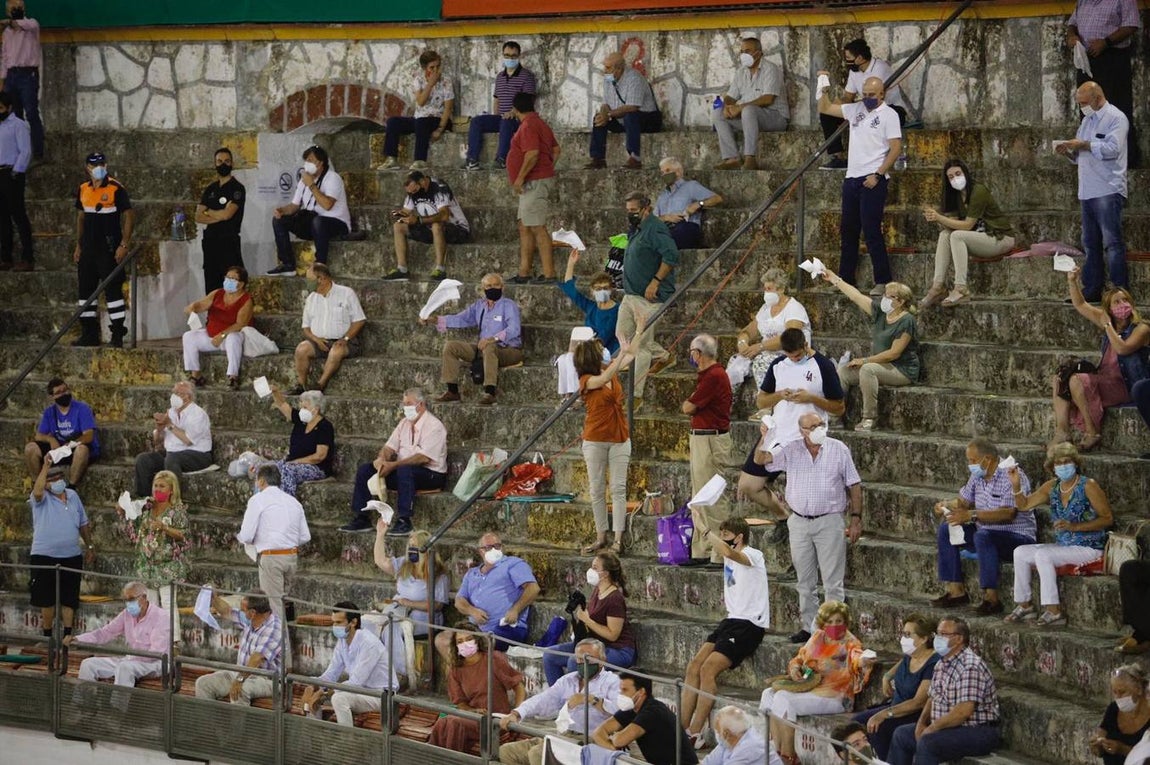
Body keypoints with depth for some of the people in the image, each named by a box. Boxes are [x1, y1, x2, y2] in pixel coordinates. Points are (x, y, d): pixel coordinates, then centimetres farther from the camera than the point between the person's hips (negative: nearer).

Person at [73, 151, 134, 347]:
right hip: (88, 248, 7)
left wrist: (124, 245, -14)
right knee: (86, 289, 8)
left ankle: (118, 335, -2)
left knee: (112, 290, -6)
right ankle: (89, 334, 16)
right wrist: (78, 246, 16)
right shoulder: (83, 190, 10)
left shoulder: (116, 188, -8)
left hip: (109, 248, -7)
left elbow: (129, 215, -8)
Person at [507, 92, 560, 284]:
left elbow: (533, 153, -25)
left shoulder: (528, 126, -14)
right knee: (525, 227, 13)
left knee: (538, 228, -11)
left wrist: (520, 177, -20)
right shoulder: (540, 123, 18)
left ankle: (549, 274, -12)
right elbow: (556, 150, 23)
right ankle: (524, 272, 15)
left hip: (534, 182, -11)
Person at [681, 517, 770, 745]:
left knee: (708, 669, -20)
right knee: (694, 666, -4)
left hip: (750, 623, -9)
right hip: (732, 620, 9)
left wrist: (703, 529, -27)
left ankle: (696, 734, -18)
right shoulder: (732, 556, 14)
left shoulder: (753, 555, -13)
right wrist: (700, 523, 0)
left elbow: (727, 551, -34)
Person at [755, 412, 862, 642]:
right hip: (799, 523, 3)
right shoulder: (790, 451, 4)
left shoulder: (839, 450, 0)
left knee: (833, 582, -3)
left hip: (830, 522, -3)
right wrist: (765, 439, -23)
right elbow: (760, 459, -4)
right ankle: (807, 627, 19)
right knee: (805, 582, 11)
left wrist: (856, 518, -2)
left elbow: (854, 485, 3)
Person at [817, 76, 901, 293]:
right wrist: (824, 88, 5)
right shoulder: (856, 110, 13)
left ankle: (883, 281, -9)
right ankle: (846, 281, 18)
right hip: (852, 178, 7)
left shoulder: (888, 114, -5)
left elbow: (896, 148, -11)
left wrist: (878, 175, -17)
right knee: (848, 230, 11)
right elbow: (825, 109, 22)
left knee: (871, 230, -12)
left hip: (872, 180, -7)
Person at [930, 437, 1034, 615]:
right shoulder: (978, 476, 8)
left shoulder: (1012, 476, -19)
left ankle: (991, 598, -35)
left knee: (983, 536, -36)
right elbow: (963, 501, 19)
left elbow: (1008, 514, -30)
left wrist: (972, 515, -33)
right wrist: (946, 505, -4)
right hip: (988, 533, 9)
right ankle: (956, 590, -2)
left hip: (1018, 536, -9)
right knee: (946, 529, 1)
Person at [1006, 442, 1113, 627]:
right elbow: (1024, 505, 12)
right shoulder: (1052, 487, 7)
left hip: (1088, 548, -8)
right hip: (1063, 546, 8)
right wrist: (1016, 485, -8)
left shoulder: (1088, 486, -12)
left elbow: (1108, 519, -14)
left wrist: (1074, 526, -22)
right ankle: (1025, 606, 1)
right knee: (1020, 552, -3)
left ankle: (1054, 612, -29)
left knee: (1043, 555, -27)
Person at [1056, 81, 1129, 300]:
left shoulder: (1116, 118, -5)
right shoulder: (1087, 121, 21)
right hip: (1087, 192, 9)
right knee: (1091, 244, 10)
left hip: (1108, 191, -9)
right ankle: (1092, 290, 15)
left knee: (1112, 243, -9)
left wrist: (1083, 145, -16)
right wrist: (1069, 152, 4)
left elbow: (1112, 149, -19)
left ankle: (1119, 291, -9)